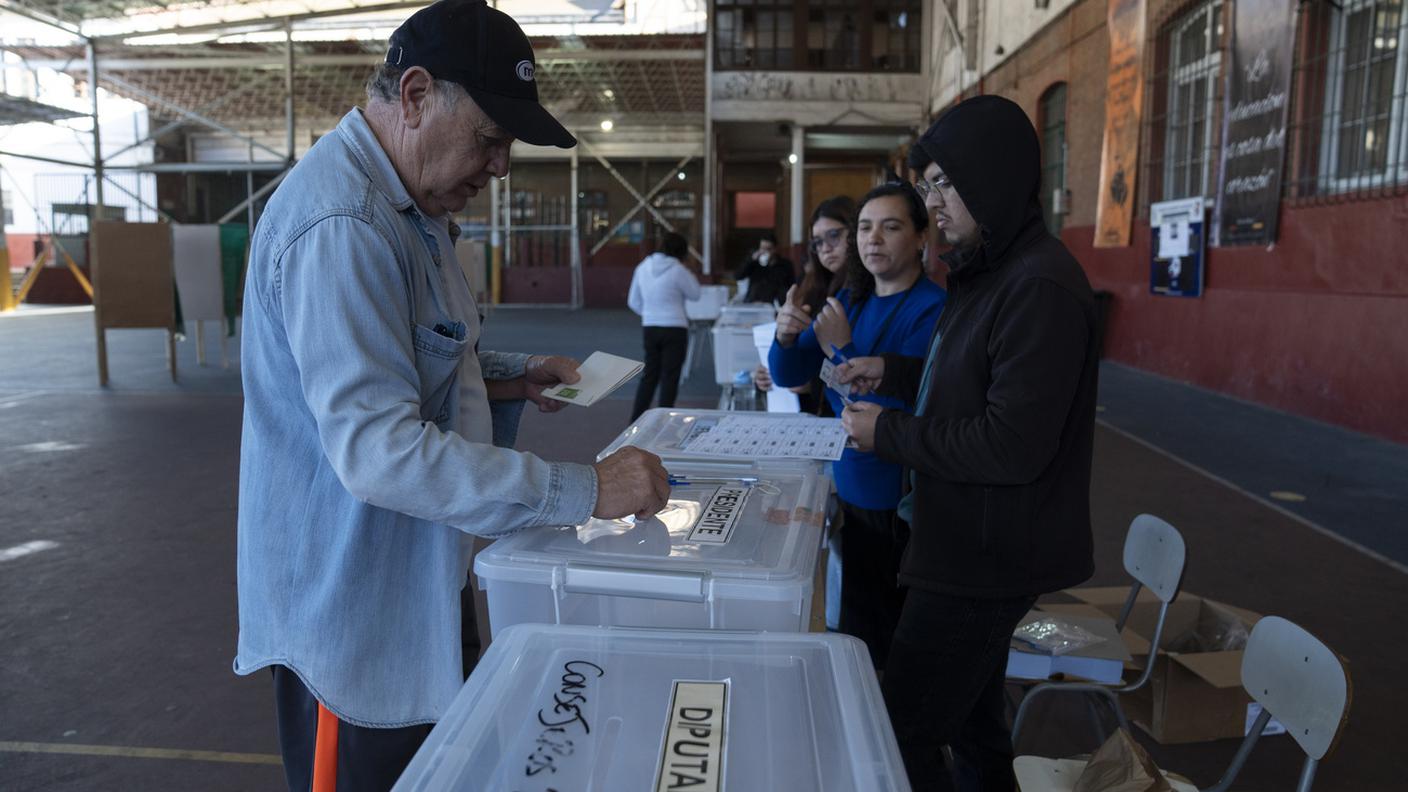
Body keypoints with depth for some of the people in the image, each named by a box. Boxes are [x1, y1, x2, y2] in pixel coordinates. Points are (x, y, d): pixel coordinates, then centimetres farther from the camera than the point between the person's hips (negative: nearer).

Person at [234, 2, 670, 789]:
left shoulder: (406, 204, 9)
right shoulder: (341, 227, -25)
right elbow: (379, 452, -31)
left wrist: (508, 374, 4)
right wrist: (586, 490, -30)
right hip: (354, 612, -9)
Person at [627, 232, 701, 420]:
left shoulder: (642, 268, 4)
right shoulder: (678, 270, -13)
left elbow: (634, 302, 9)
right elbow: (695, 294, -1)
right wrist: (689, 274, 6)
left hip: (649, 327, 5)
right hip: (674, 329, -5)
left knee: (649, 374, 14)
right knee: (670, 377, 3)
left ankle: (636, 419, 13)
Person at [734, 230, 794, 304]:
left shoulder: (785, 265, 10)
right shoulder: (754, 263, 12)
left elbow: (792, 287, 10)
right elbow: (737, 276, 1)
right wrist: (752, 259, -9)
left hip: (774, 305, 0)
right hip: (752, 305, 0)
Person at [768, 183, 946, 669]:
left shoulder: (933, 310, -17)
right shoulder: (851, 299, 6)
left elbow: (906, 411, -23)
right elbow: (789, 376, 4)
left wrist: (843, 349, -24)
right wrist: (786, 337, -16)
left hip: (901, 501, -7)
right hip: (852, 488, 7)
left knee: (892, 643, 7)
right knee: (857, 630, 20)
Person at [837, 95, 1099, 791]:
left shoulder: (1042, 287, -22)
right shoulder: (991, 271, 11)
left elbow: (1013, 446, -27)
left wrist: (888, 433, -17)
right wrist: (894, 370, 7)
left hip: (990, 558, -10)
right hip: (971, 547, 10)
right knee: (972, 723, 23)